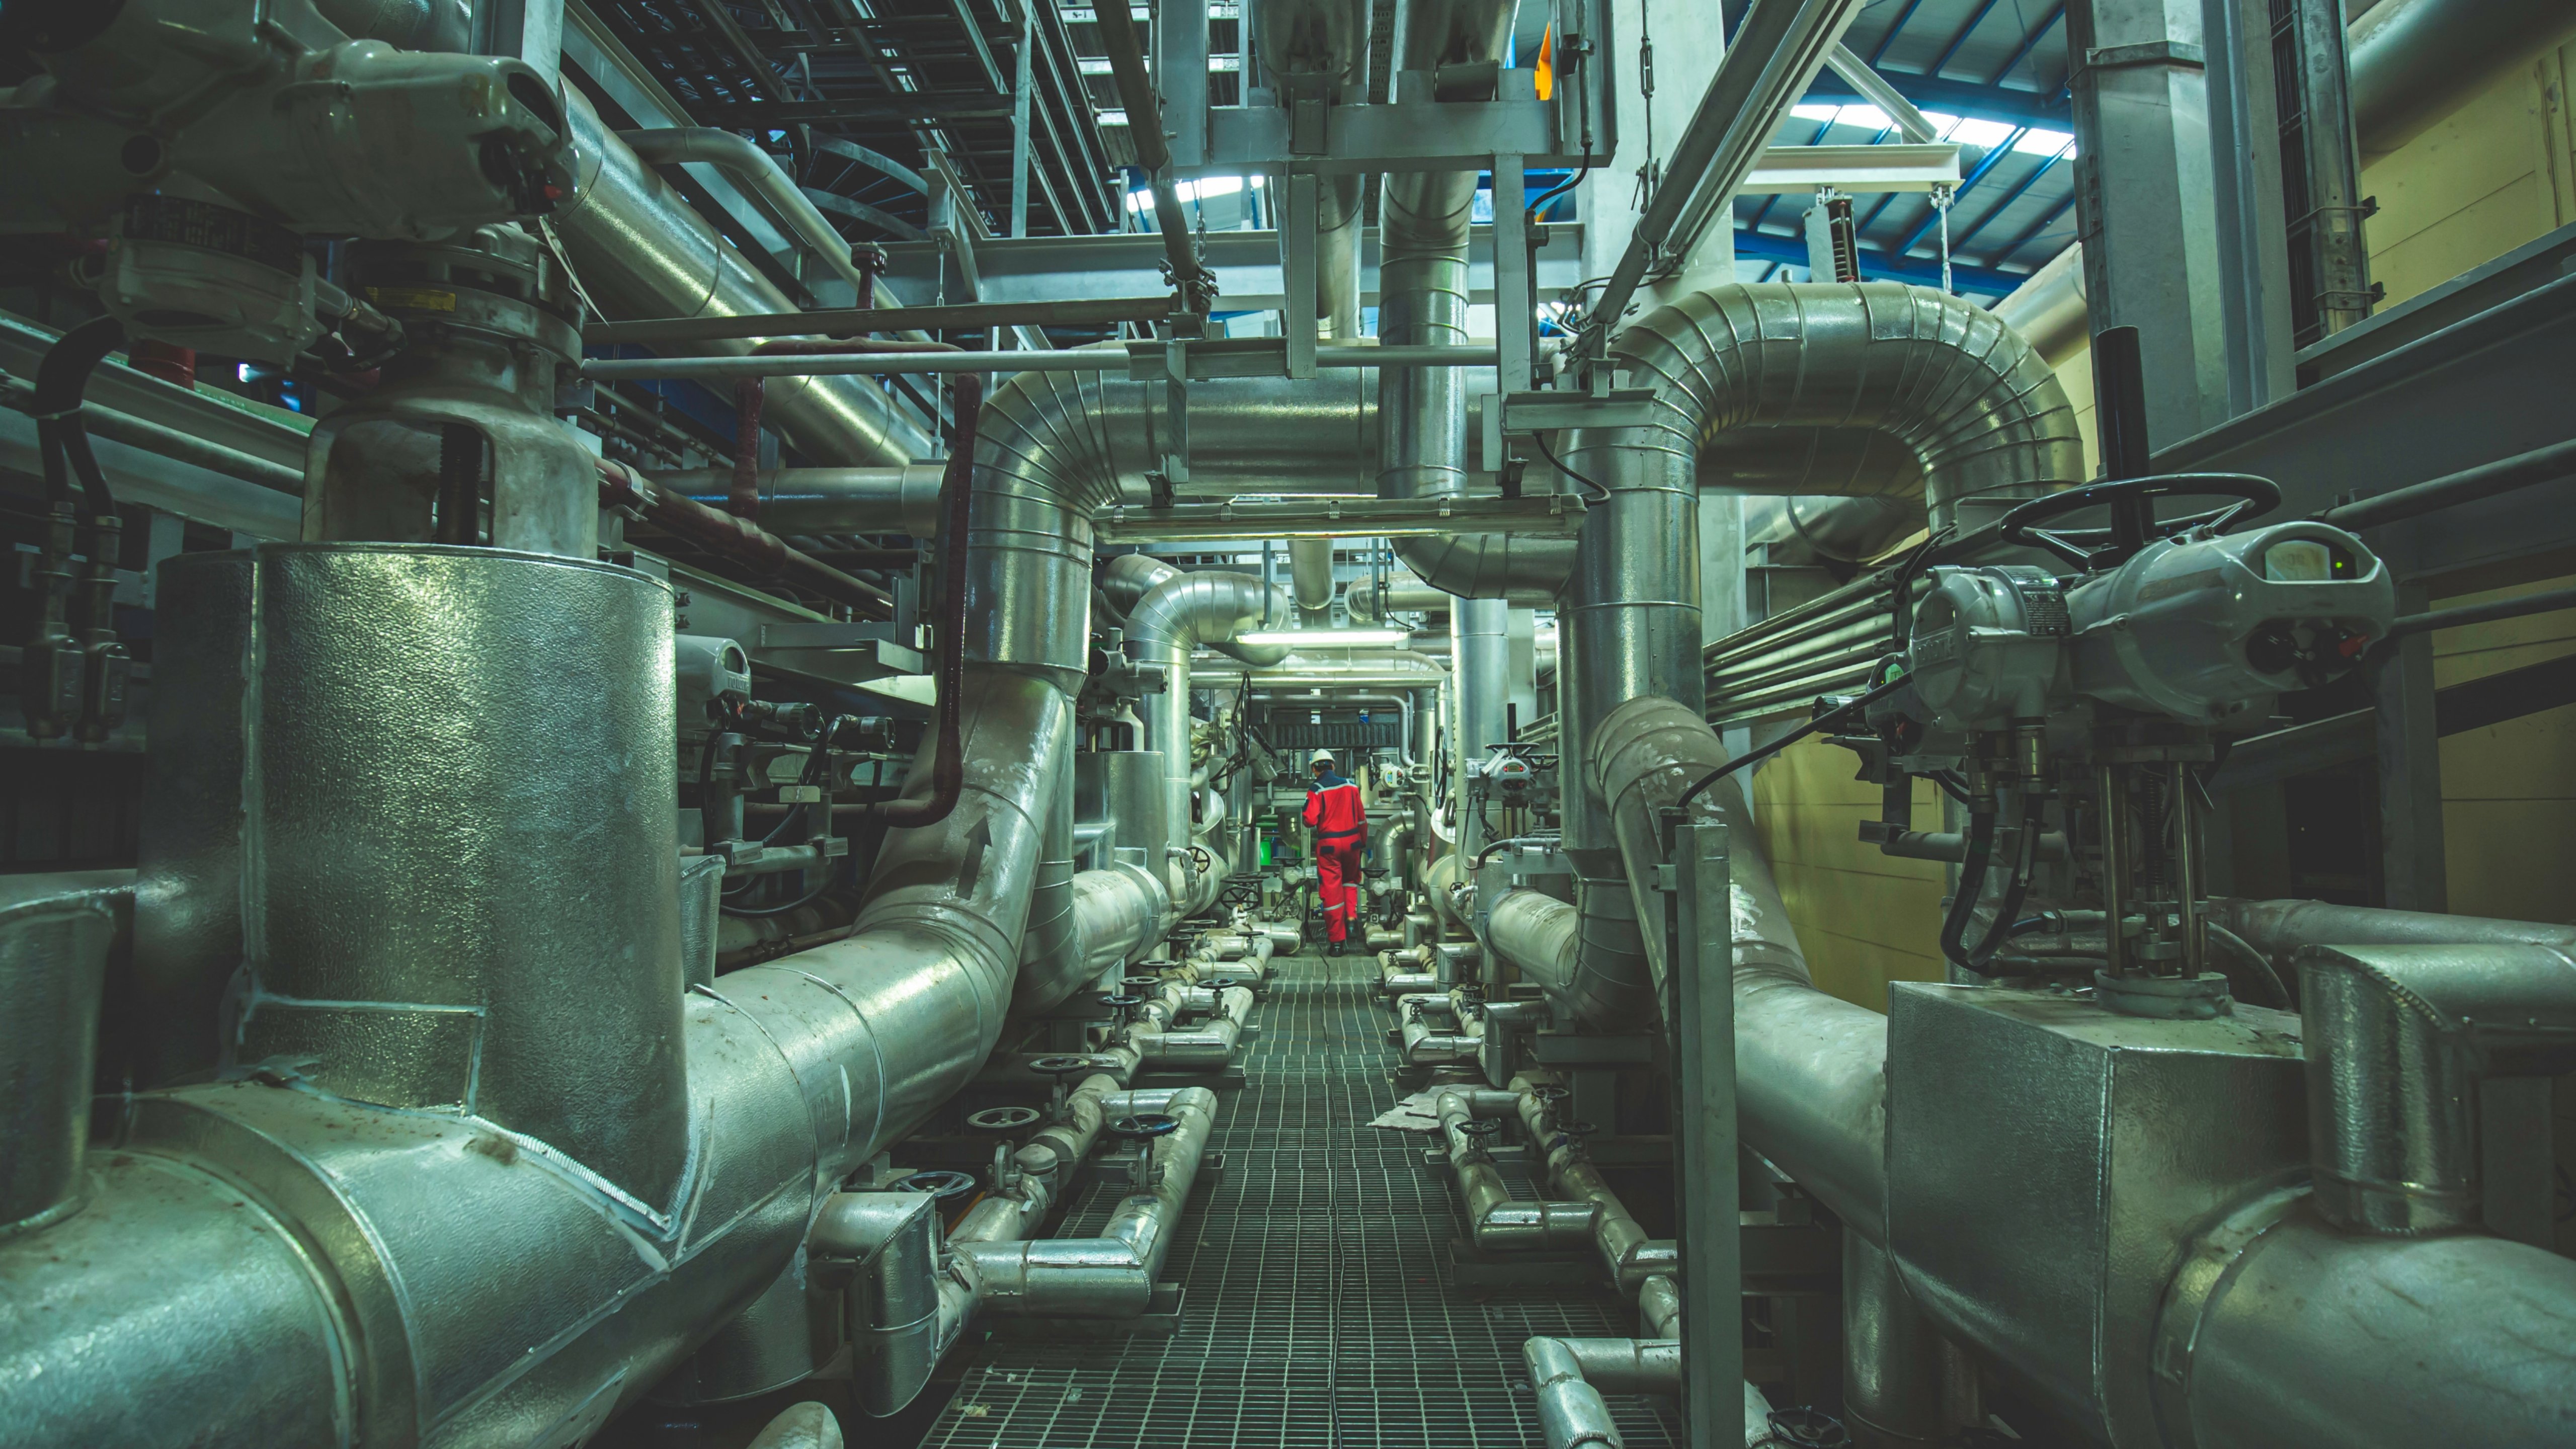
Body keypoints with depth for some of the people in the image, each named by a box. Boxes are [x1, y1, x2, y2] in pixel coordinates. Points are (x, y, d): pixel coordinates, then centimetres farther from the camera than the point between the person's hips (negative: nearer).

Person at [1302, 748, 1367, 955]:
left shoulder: (1316, 790, -9)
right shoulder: (1351, 786, 3)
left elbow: (1310, 821, -16)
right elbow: (1362, 818, 8)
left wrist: (1312, 824, 8)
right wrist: (1363, 843, 19)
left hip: (1328, 844, -3)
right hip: (1352, 842, 4)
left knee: (1332, 890, 3)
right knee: (1350, 880, 27)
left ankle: (1336, 941, 6)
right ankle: (1352, 916, 7)